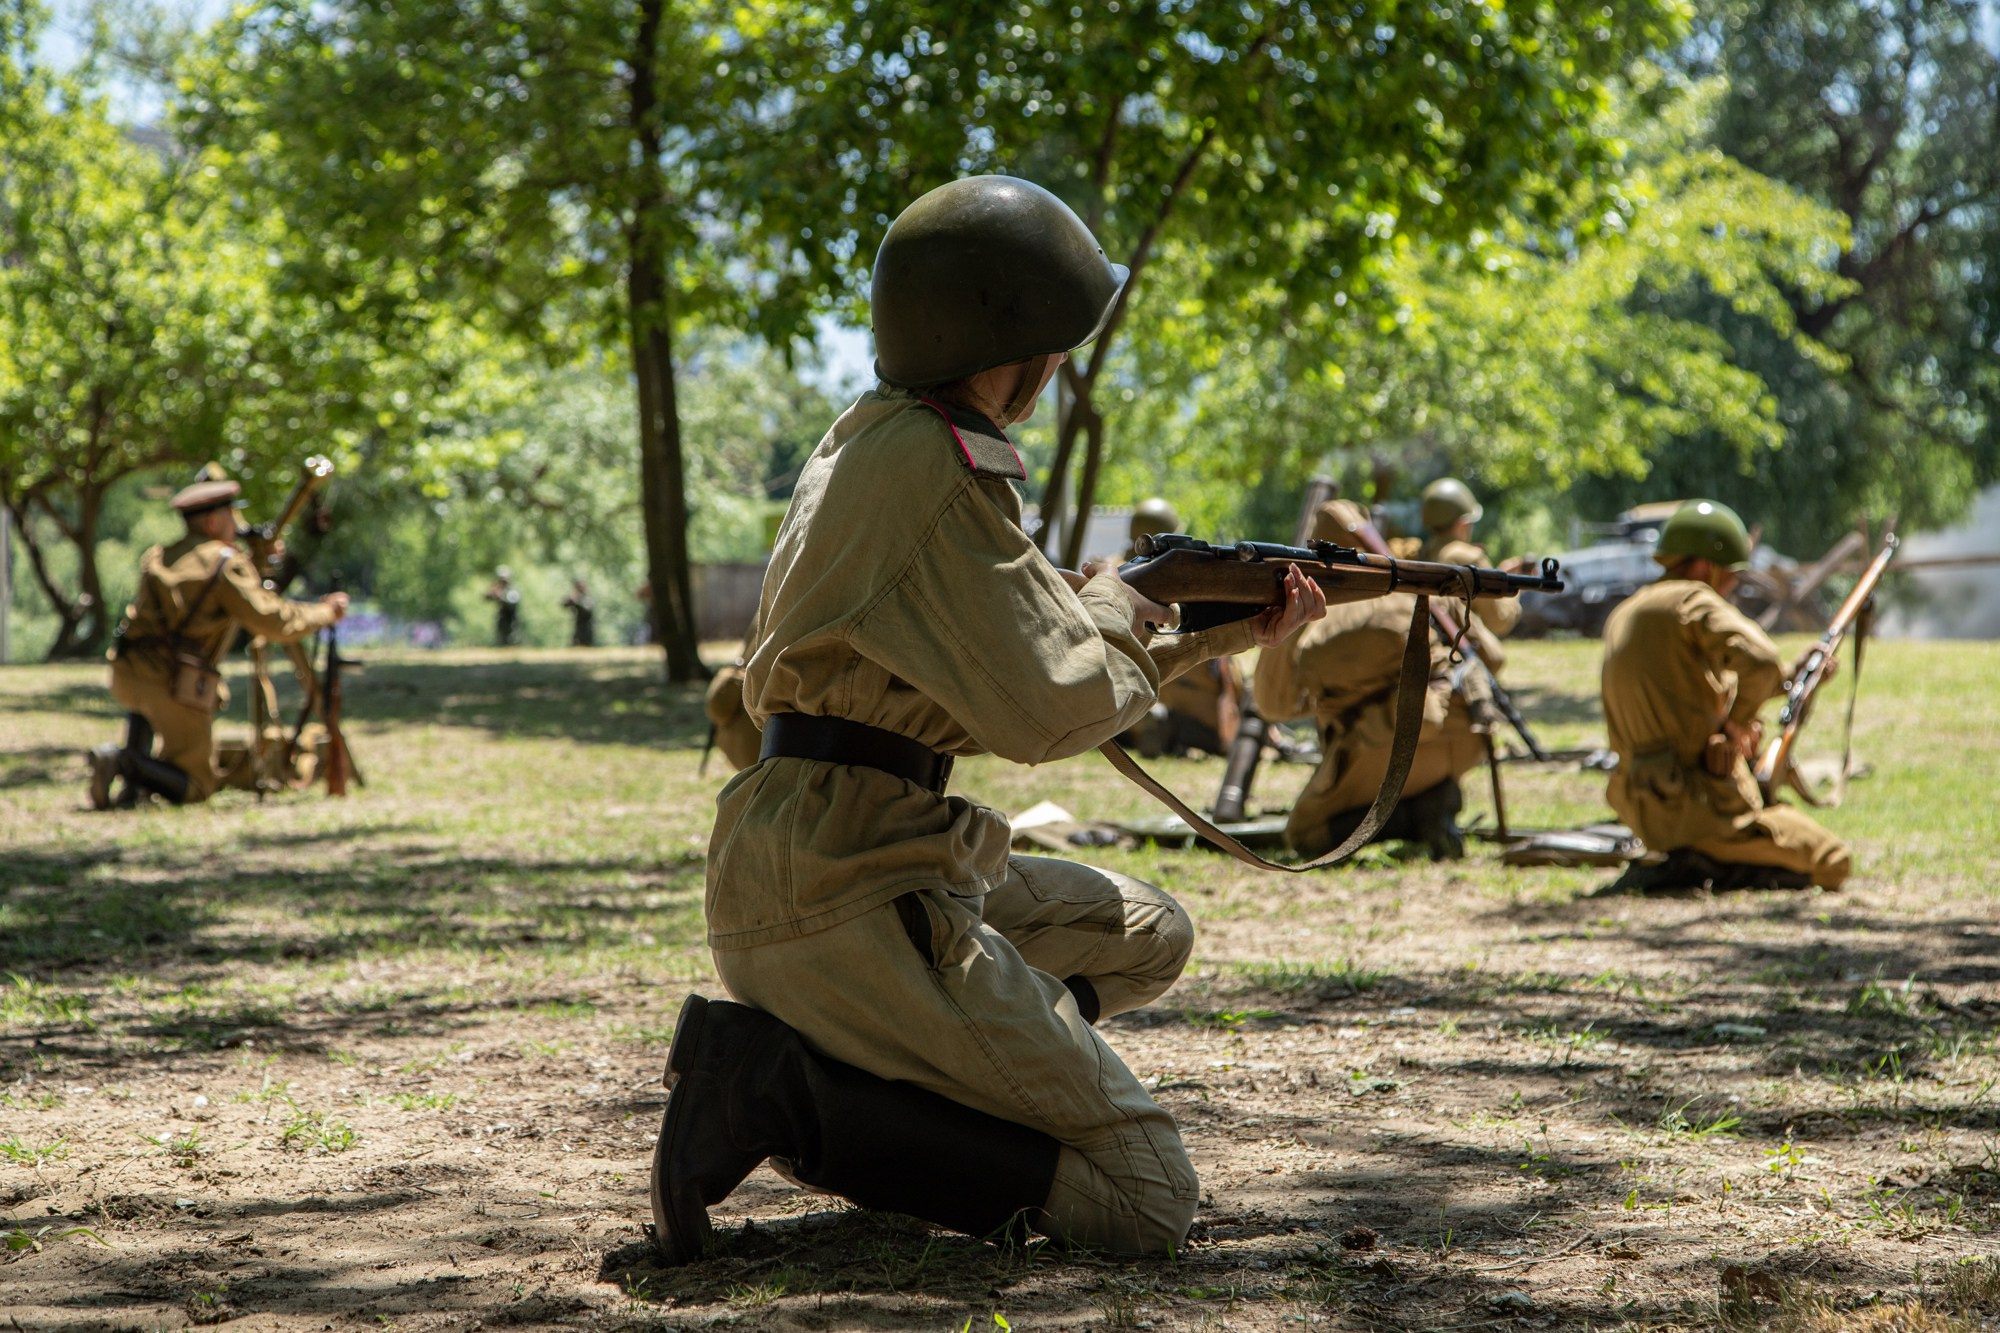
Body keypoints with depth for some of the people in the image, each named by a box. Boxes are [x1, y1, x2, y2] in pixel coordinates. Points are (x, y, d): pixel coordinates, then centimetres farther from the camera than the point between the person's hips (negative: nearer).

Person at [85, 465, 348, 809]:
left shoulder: (156, 558, 16)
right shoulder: (227, 563, -5)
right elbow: (274, 622, -9)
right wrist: (325, 612, 8)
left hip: (126, 674, 6)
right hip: (176, 685, -6)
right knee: (195, 788, 5)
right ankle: (126, 764, -21)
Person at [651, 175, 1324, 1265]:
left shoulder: (875, 440, 15)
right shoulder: (935, 467, -16)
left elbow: (994, 675, 22)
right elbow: (1040, 709, -18)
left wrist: (1210, 641, 23)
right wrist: (1117, 606, 3)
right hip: (839, 900, -10)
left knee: (1148, 938, 26)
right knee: (1146, 1198, -7)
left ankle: (873, 1089, 7)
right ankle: (779, 1088, -12)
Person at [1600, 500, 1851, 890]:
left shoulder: (1622, 616, 16)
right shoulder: (1694, 599, -10)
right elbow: (1759, 660, -26)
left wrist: (1791, 676, 16)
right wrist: (1735, 722, -9)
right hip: (1703, 804, -8)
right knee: (1833, 863, 4)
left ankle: (1690, 860, 10)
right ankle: (1712, 866, -11)